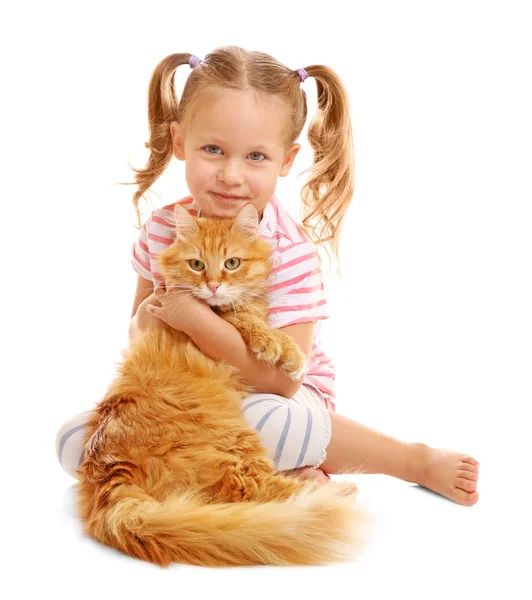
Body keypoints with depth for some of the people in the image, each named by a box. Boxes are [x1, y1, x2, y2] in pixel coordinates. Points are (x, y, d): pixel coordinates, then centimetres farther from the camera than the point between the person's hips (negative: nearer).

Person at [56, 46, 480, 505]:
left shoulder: (289, 252, -20)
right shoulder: (162, 229, -6)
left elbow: (281, 379, -26)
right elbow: (140, 327, 8)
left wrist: (192, 316, -29)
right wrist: (146, 321, -17)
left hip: (276, 398, -5)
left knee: (263, 421, -41)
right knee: (74, 442, -12)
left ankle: (417, 459, -12)